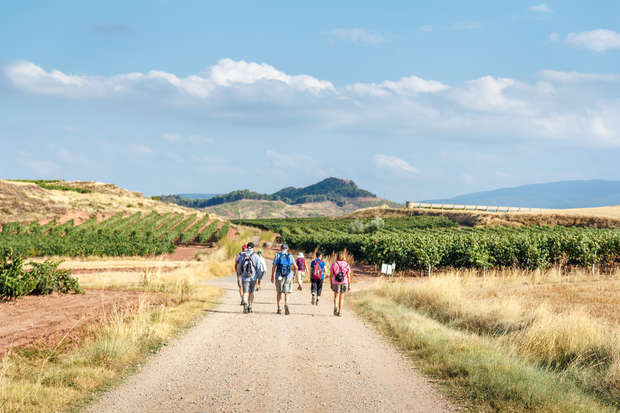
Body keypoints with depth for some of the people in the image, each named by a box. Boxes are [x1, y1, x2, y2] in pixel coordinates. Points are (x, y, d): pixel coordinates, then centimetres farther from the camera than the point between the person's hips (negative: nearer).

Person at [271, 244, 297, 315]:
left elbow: (274, 267, -4)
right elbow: (295, 267, 9)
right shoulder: (290, 256, 2)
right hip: (288, 277, 0)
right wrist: (294, 271, 29)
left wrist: (272, 276, 4)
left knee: (279, 293, 14)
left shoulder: (277, 256, 0)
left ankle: (279, 309, 12)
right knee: (286, 293, 2)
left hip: (279, 277, 0)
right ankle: (286, 304, -26)